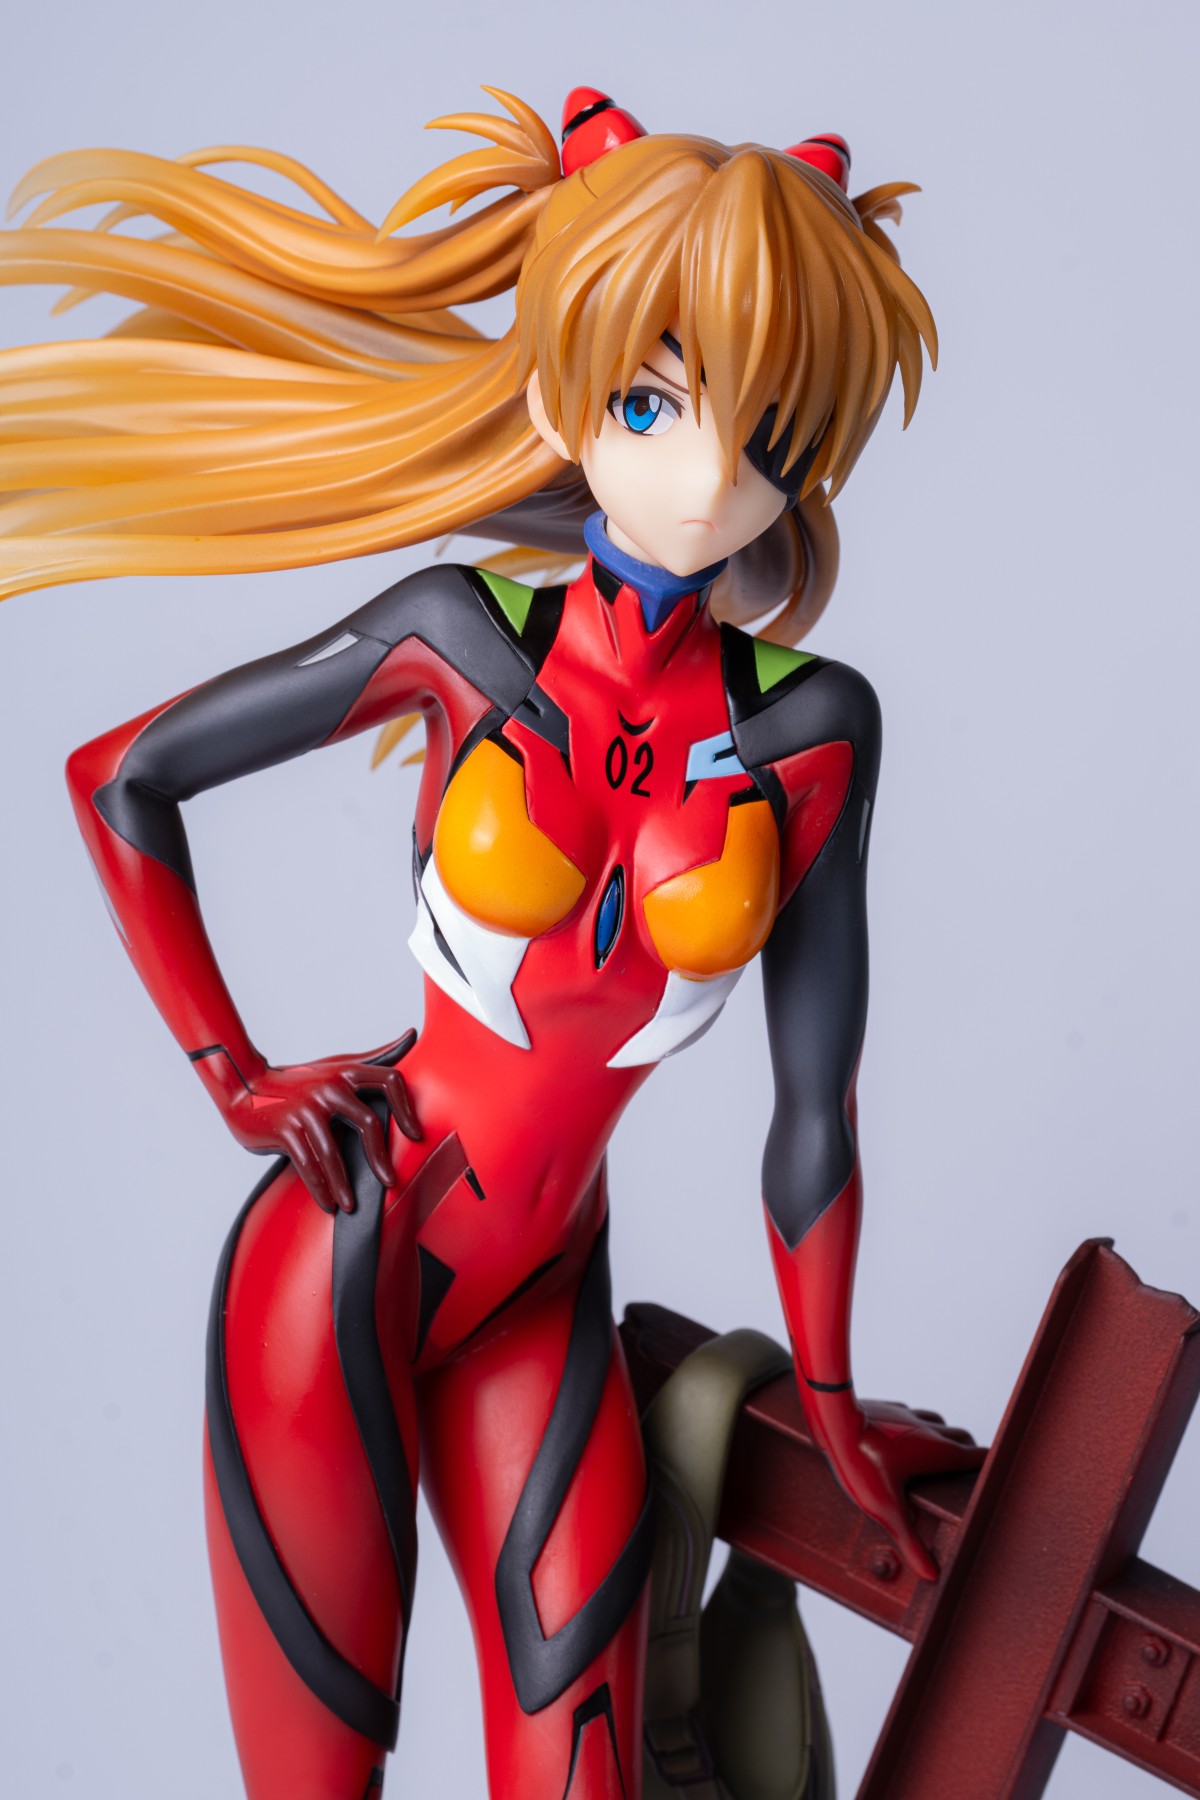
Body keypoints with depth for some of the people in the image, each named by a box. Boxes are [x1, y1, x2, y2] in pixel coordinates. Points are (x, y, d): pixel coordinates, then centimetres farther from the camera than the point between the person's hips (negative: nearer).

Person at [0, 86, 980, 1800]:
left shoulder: (810, 726, -4)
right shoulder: (464, 634, -8)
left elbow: (815, 1093, 3)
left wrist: (831, 1406, 11)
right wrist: (232, 1081, 2)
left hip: (545, 1307, 2)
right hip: (342, 1262, -2)